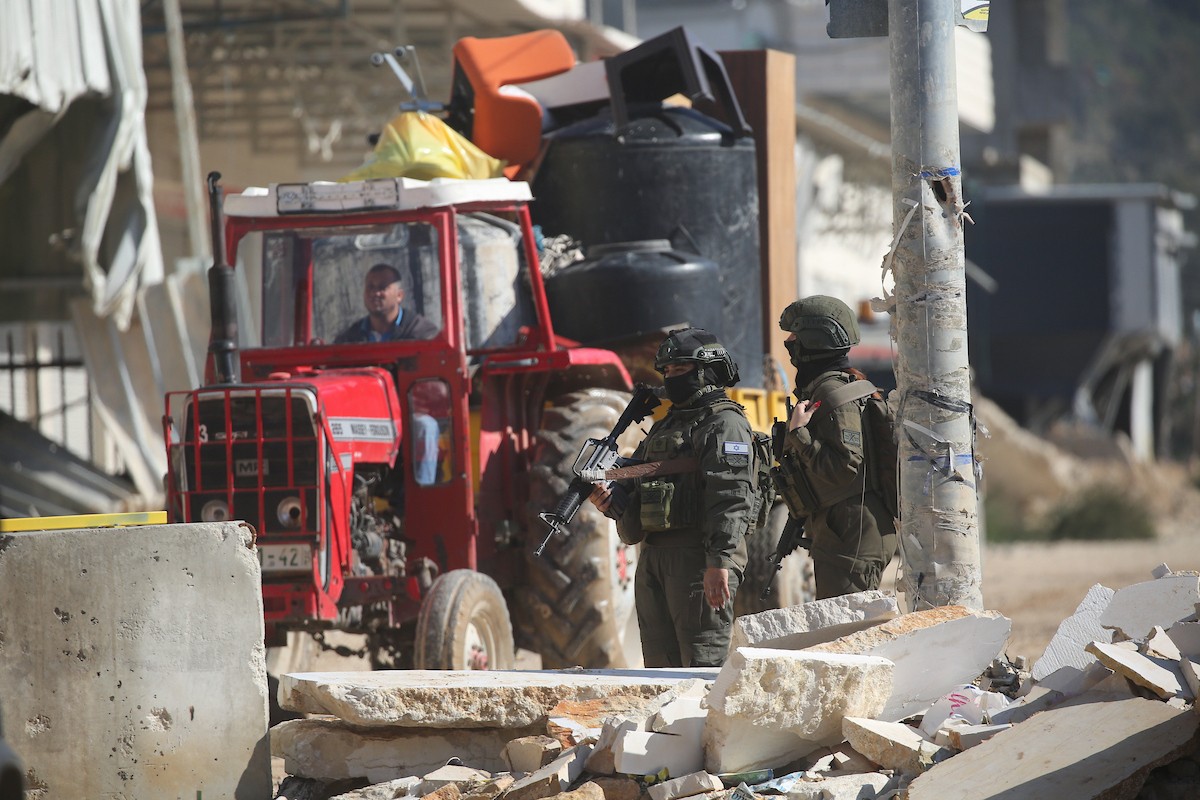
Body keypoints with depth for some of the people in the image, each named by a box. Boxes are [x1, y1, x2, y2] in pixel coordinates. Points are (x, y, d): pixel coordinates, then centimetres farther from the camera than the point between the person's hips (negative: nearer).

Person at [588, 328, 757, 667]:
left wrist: (719, 562, -25)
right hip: (653, 560, 9)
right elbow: (634, 484, 25)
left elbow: (732, 497, -16)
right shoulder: (665, 425, 24)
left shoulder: (724, 424, -5)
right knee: (661, 664, 9)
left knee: (703, 662, -11)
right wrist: (610, 499, 1)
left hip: (698, 557, -9)